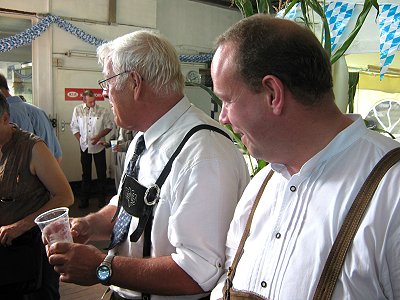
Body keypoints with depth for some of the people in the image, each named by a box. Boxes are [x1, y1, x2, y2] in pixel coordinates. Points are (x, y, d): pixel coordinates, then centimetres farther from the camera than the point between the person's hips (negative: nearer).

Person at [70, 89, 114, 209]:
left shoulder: (103, 111, -8)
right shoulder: (77, 110, -2)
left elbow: (109, 126, -2)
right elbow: (74, 127, 5)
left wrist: (99, 136, -15)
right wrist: (80, 140, -4)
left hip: (99, 146, -2)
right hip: (84, 146, 2)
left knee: (101, 173, 4)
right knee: (86, 173, 13)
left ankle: (102, 199, 16)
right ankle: (84, 199, 23)